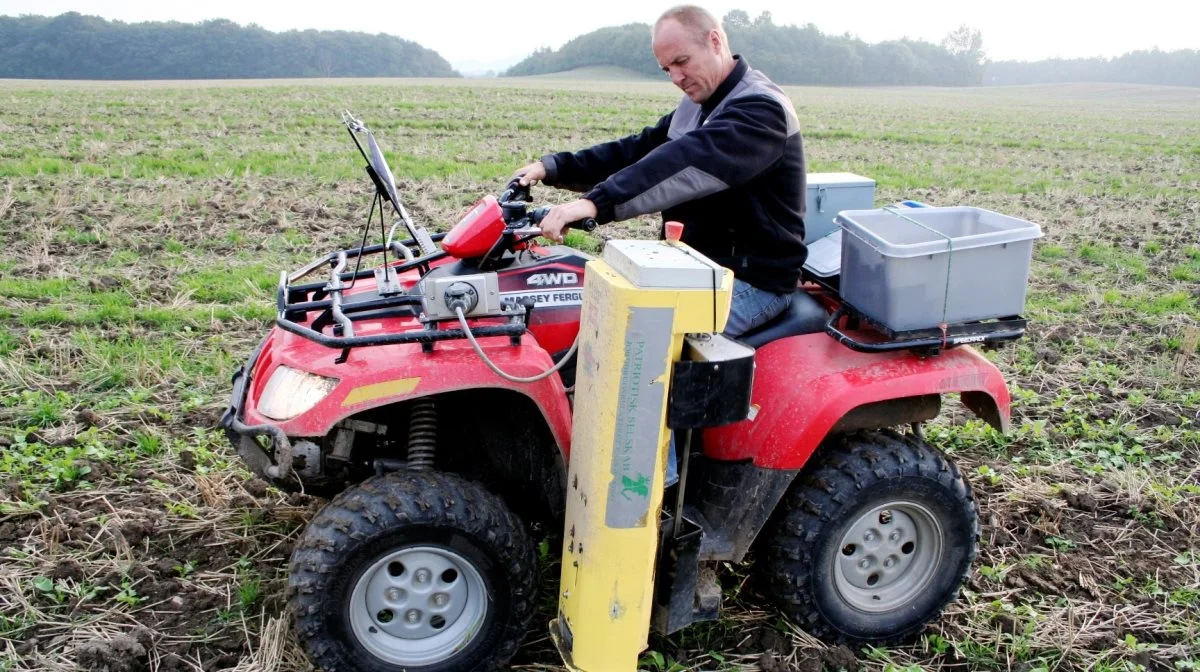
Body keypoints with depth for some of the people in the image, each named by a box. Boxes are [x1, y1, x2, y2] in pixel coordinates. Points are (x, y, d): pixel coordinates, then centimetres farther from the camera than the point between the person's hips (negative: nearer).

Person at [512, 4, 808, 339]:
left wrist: (597, 203, -44)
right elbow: (637, 151, 10)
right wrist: (554, 167, -4)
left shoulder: (761, 108, -19)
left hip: (753, 280, -9)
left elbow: (688, 164, -34)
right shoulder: (696, 107, 12)